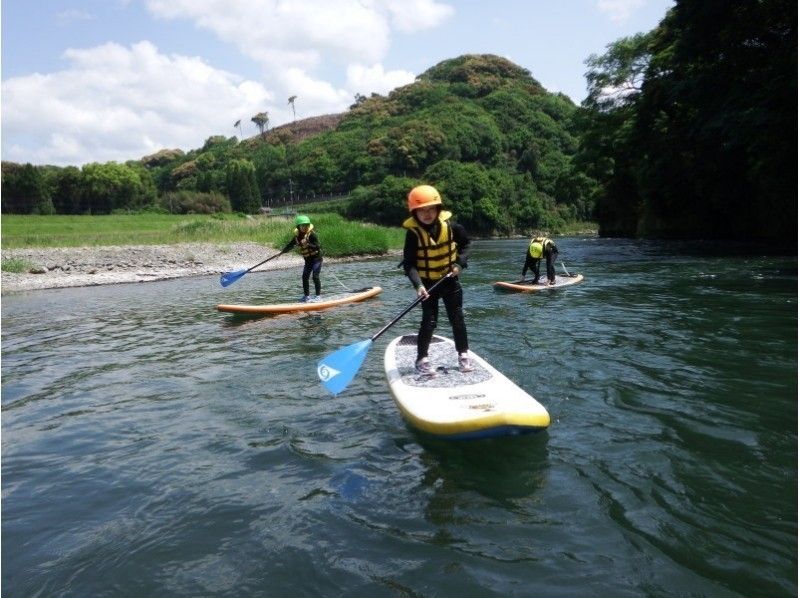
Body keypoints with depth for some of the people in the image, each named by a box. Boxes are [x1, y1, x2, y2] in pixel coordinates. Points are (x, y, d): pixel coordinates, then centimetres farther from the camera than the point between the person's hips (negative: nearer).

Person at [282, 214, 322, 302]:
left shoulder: (311, 234, -17)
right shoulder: (297, 236, 1)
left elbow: (317, 246, -24)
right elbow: (290, 245, 13)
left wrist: (307, 244, -34)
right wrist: (282, 252, 6)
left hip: (316, 258, -7)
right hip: (307, 260, 7)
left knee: (315, 276, -12)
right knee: (305, 277, 6)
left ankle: (318, 296, -3)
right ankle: (306, 296, 17)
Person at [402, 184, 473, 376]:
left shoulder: (450, 226, -9)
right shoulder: (413, 233, -18)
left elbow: (465, 243, 8)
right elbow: (409, 263, -20)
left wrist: (460, 262, -6)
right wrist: (418, 284, -32)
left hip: (450, 280, 3)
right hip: (427, 283, -3)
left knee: (457, 318, 9)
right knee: (429, 321, -3)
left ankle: (463, 355, 23)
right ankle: (422, 360, 9)